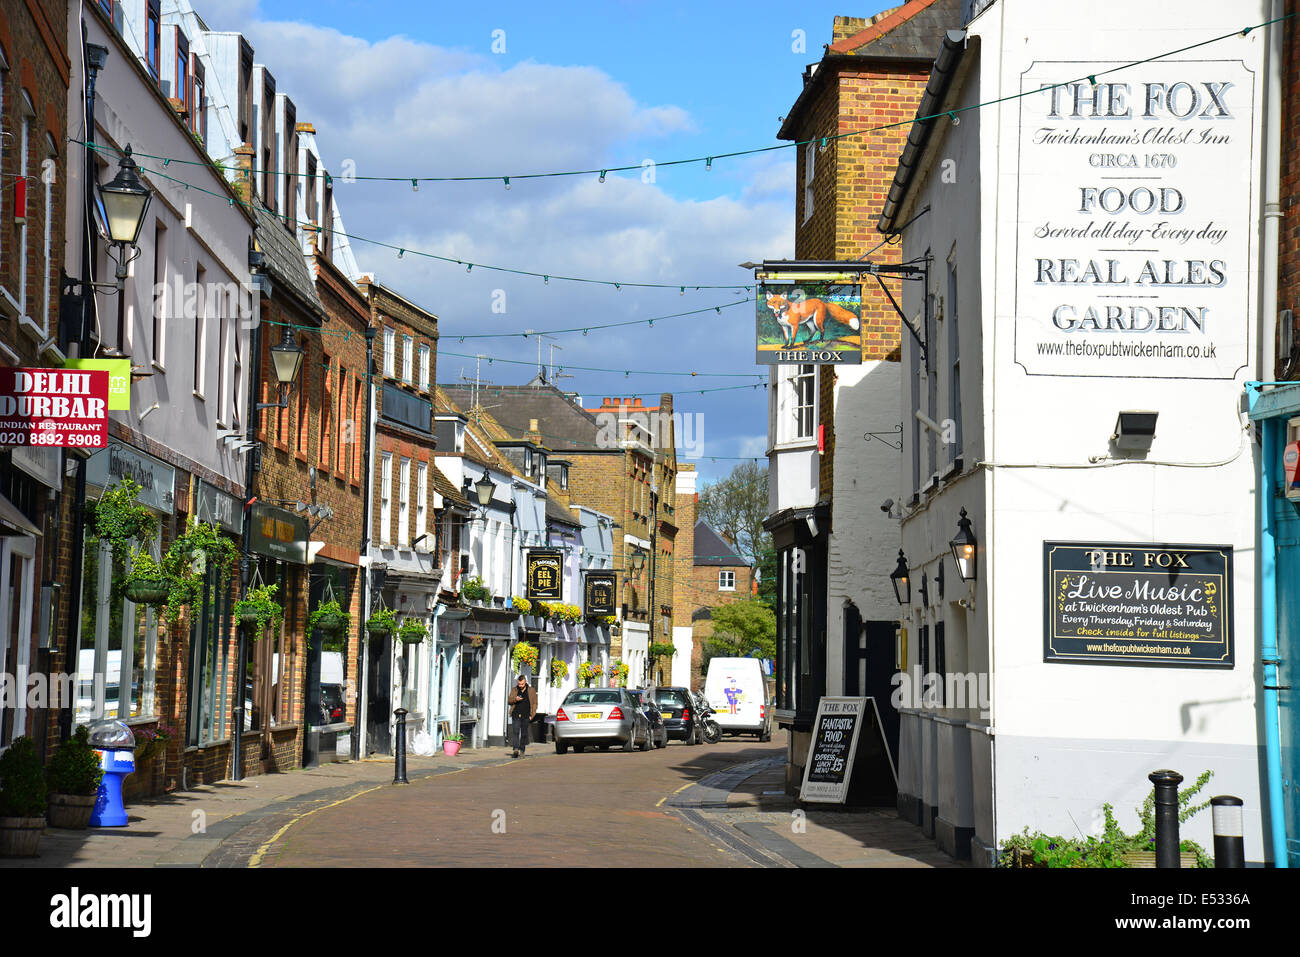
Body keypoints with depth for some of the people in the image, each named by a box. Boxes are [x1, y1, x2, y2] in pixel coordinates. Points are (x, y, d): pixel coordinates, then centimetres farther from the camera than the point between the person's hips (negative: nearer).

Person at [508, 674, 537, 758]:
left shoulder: (531, 690, 6)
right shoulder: (514, 690, 11)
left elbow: (534, 703, 7)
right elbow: (509, 701, 10)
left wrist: (532, 715, -3)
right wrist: (515, 699, -12)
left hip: (526, 716, 0)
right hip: (516, 715, 0)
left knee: (524, 734, 3)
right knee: (515, 732, -13)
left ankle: (521, 751, 11)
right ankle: (516, 749, -22)